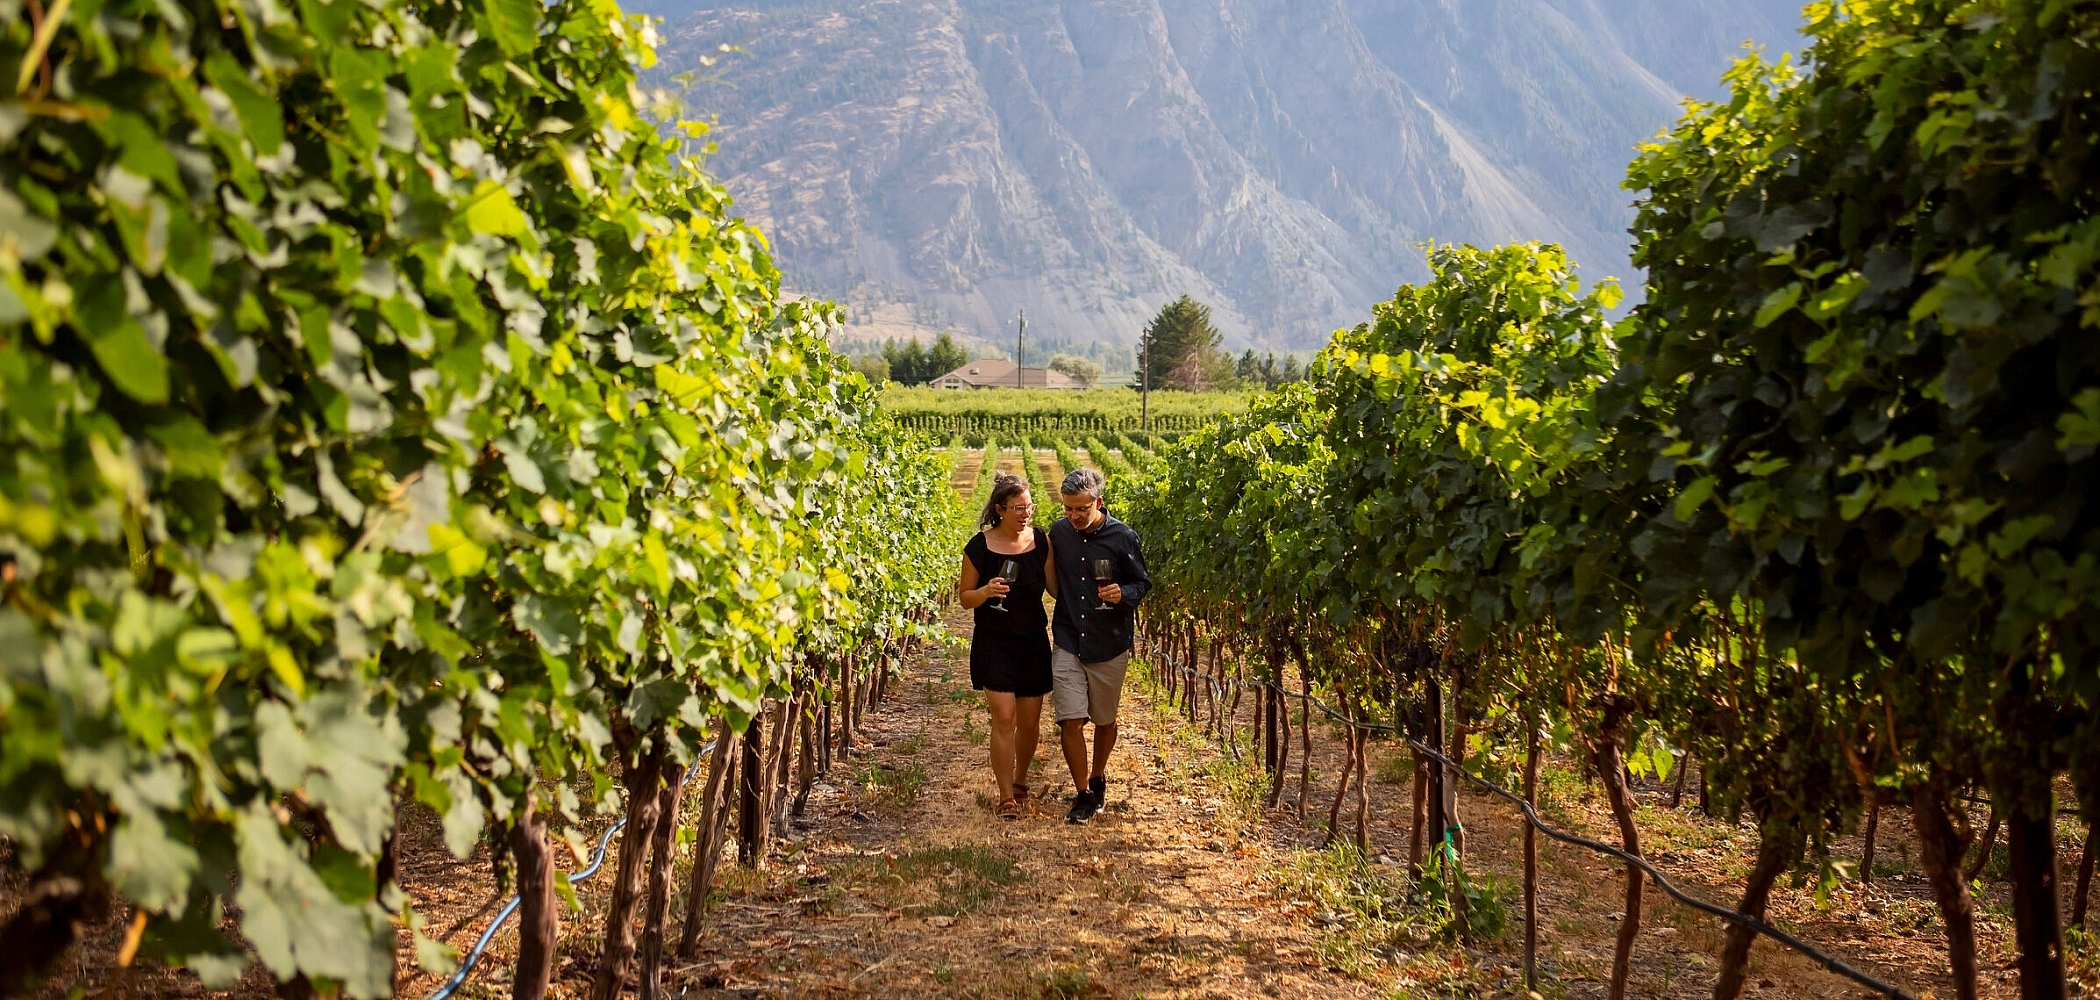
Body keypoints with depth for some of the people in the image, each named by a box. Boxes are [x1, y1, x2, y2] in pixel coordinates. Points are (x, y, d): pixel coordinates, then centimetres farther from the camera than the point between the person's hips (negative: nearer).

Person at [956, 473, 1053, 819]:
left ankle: (1020, 781, 33)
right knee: (1004, 718, -10)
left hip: (1033, 642, 3)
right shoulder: (980, 546, -7)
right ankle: (1006, 797, 0)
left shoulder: (1041, 540, 0)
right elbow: (965, 596, 0)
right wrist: (986, 591, -20)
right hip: (993, 644, -3)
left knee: (1029, 722, 9)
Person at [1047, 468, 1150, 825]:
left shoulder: (1122, 537, -10)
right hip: (1068, 644, 1)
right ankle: (1083, 795, 8)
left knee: (1105, 720, 15)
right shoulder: (1059, 533, -2)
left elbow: (1142, 583, -1)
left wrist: (1124, 594, -21)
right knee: (1071, 721, -6)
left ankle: (1098, 778, 39)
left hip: (1109, 646, -1)